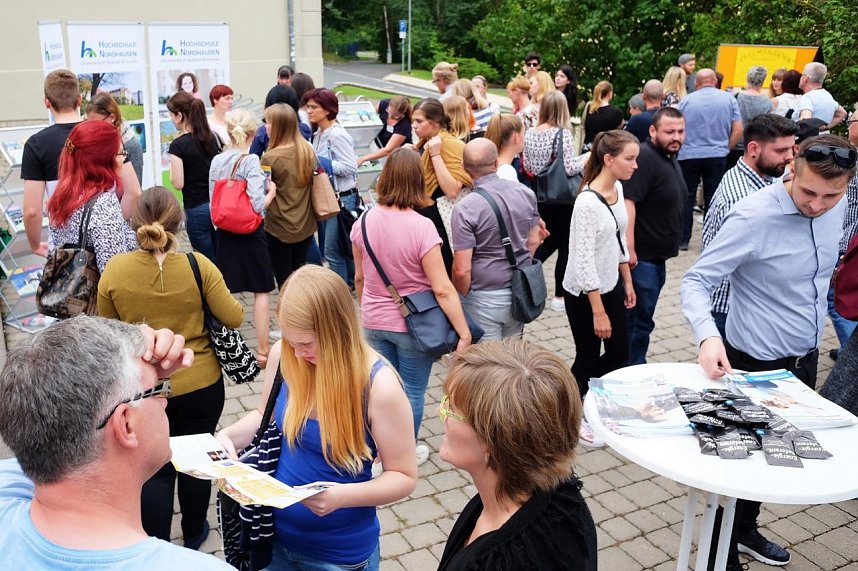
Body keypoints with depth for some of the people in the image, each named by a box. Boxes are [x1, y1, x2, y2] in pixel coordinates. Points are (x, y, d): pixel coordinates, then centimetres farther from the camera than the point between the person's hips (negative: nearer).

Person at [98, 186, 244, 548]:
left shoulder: (114, 270, -12)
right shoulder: (197, 265, -17)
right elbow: (233, 318, -11)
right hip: (201, 385, 0)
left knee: (155, 468, 14)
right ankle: (194, 533, 39)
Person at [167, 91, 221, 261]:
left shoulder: (178, 145, -14)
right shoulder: (211, 137, 4)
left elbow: (178, 183, -13)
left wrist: (171, 167, 4)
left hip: (197, 209, -6)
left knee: (208, 260, 7)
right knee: (221, 257, 15)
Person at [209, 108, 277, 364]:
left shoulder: (216, 161, 1)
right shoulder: (251, 161, -16)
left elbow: (213, 201, 7)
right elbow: (257, 205, -21)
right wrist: (271, 191, -4)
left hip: (224, 233, 5)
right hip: (251, 234, -5)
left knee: (224, 291, 13)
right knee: (261, 291, 5)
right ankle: (263, 350, 8)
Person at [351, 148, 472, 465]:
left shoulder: (365, 222, -6)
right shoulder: (421, 226, -22)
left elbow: (359, 278, 6)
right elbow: (442, 289, -22)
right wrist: (464, 333, -15)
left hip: (374, 322, 5)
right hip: (413, 324, -4)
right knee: (412, 391, 14)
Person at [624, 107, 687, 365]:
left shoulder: (670, 158, 15)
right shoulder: (644, 158, -18)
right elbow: (627, 202, -26)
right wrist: (629, 248, -30)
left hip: (657, 257, 10)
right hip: (642, 257, -10)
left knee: (642, 318, 18)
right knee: (639, 321, -3)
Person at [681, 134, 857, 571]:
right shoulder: (754, 217, -26)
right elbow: (696, 281, -25)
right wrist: (708, 336, -42)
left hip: (806, 358, 7)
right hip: (757, 364, -7)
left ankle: (746, 531, 46)